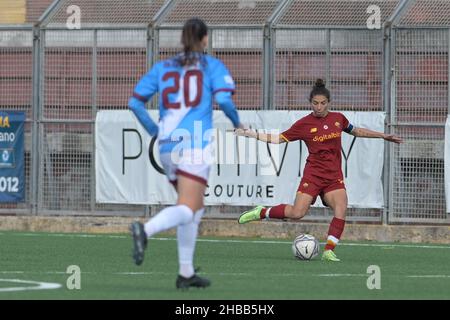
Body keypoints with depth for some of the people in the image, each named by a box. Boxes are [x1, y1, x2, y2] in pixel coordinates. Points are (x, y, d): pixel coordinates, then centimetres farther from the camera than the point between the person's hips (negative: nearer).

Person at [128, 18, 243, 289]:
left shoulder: (163, 68, 15)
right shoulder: (212, 66, 4)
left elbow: (135, 102, 10)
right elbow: (223, 99, -12)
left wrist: (155, 131, 20)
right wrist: (236, 122, 7)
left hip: (168, 145, 6)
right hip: (195, 144, -6)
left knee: (196, 207, 19)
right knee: (186, 210, -14)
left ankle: (186, 273, 14)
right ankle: (145, 230, -43)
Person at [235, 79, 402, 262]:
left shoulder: (338, 118, 9)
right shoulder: (304, 124, -1)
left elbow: (356, 131, 27)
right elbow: (279, 139, 5)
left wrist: (383, 136, 28)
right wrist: (251, 134, -3)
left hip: (334, 176, 3)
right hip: (313, 175, -3)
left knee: (341, 208, -20)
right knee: (297, 213, -16)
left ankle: (329, 251, -15)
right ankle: (261, 213, 5)